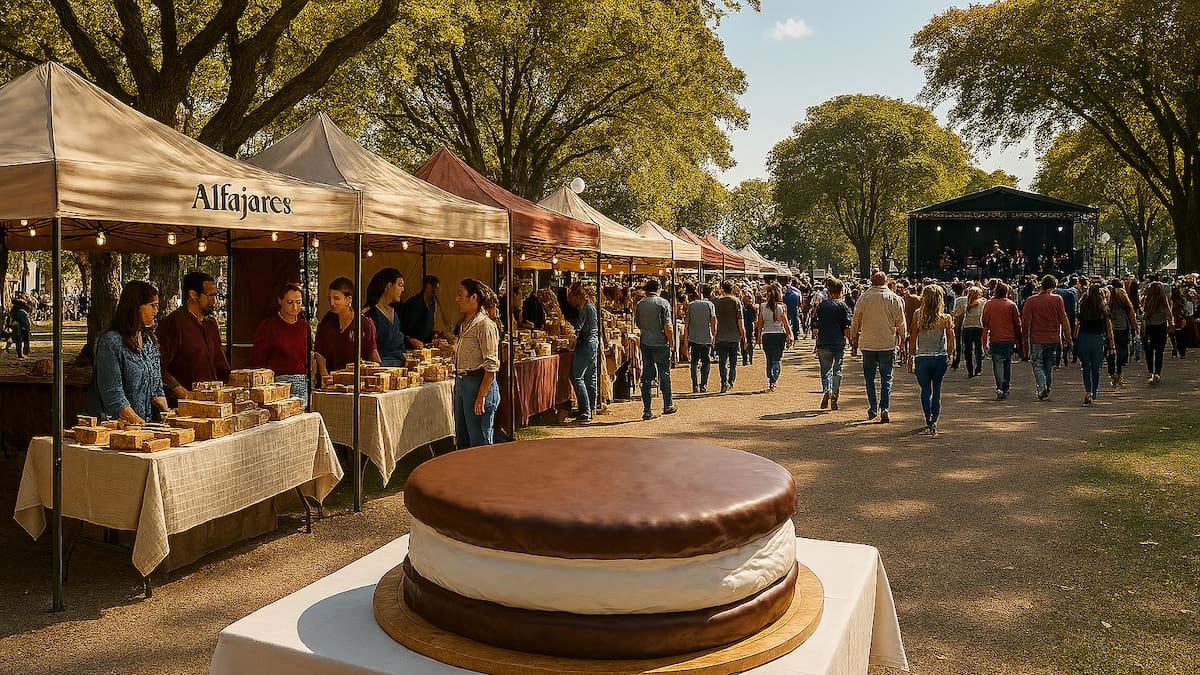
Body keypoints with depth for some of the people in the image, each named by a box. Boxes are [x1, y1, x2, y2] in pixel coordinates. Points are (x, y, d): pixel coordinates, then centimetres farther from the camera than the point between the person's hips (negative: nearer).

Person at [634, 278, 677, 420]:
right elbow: (668, 326, -11)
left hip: (645, 344, 3)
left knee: (646, 376, 5)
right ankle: (668, 405, 18)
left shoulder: (639, 304, 4)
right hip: (661, 344, -3)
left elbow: (637, 324, 12)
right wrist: (672, 344, -3)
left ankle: (647, 410, 5)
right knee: (664, 373, 10)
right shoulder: (663, 303, -7)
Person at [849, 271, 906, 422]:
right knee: (886, 378, 6)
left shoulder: (863, 298, -1)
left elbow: (855, 323, 4)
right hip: (888, 344, 0)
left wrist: (854, 343, 13)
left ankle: (873, 408, 8)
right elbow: (901, 323, 3)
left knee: (869, 378, 11)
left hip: (868, 344, 0)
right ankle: (884, 408, -4)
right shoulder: (895, 299, -1)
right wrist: (902, 340, 15)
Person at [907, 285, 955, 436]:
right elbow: (951, 339, 0)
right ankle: (934, 423, 14)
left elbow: (912, 337, -4)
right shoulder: (946, 317, -5)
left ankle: (929, 420, 1)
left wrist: (911, 356, 5)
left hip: (922, 357, -1)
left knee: (925, 390, 12)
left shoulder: (917, 315, -7)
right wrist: (948, 356, 13)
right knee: (937, 390, 15)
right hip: (940, 357, 1)